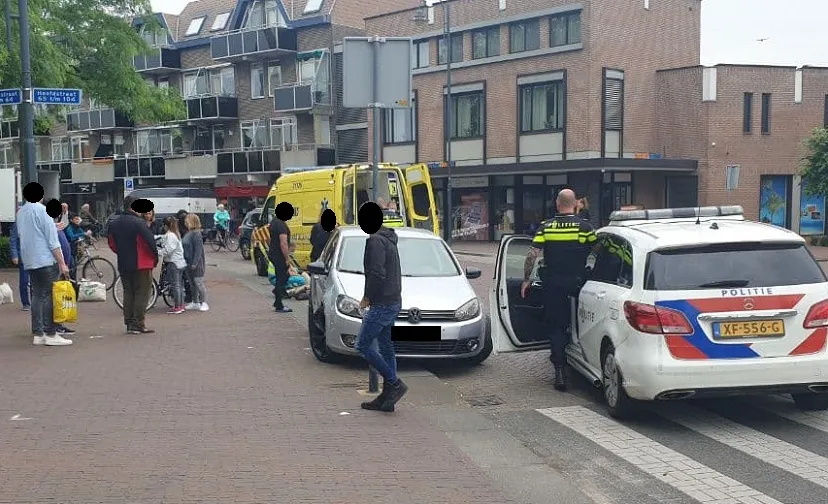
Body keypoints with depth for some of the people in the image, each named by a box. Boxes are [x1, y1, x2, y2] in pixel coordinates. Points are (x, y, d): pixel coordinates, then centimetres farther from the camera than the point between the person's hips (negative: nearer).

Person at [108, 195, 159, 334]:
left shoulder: (115, 224, 8)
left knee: (128, 294, 14)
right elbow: (150, 242, -17)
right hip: (141, 265, -7)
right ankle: (139, 325, -2)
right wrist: (155, 257, -2)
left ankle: (129, 323, 16)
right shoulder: (139, 222, -15)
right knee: (141, 294, -1)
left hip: (123, 265, 7)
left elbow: (112, 243, 16)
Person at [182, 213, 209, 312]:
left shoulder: (196, 234, -16)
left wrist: (194, 263, -22)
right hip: (188, 263, 9)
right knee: (191, 283, 14)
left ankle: (204, 303, 3)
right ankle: (195, 302, 22)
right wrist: (186, 261, 13)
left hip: (196, 264, -9)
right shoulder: (188, 234, 10)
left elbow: (198, 250, -20)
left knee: (199, 283, -4)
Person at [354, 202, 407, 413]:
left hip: (382, 304, -10)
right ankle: (387, 397, 15)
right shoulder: (390, 239, 15)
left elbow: (377, 273, -24)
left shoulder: (375, 241, -16)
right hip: (394, 302, 10)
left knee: (363, 345, -3)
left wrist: (367, 297, -11)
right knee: (386, 349, 11)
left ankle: (394, 383, -4)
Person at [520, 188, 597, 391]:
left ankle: (560, 372, -1)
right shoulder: (584, 227, -4)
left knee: (556, 327, 5)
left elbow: (532, 255, -4)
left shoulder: (546, 227, -1)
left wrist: (527, 279, 4)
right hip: (576, 284, -1)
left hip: (552, 285, 1)